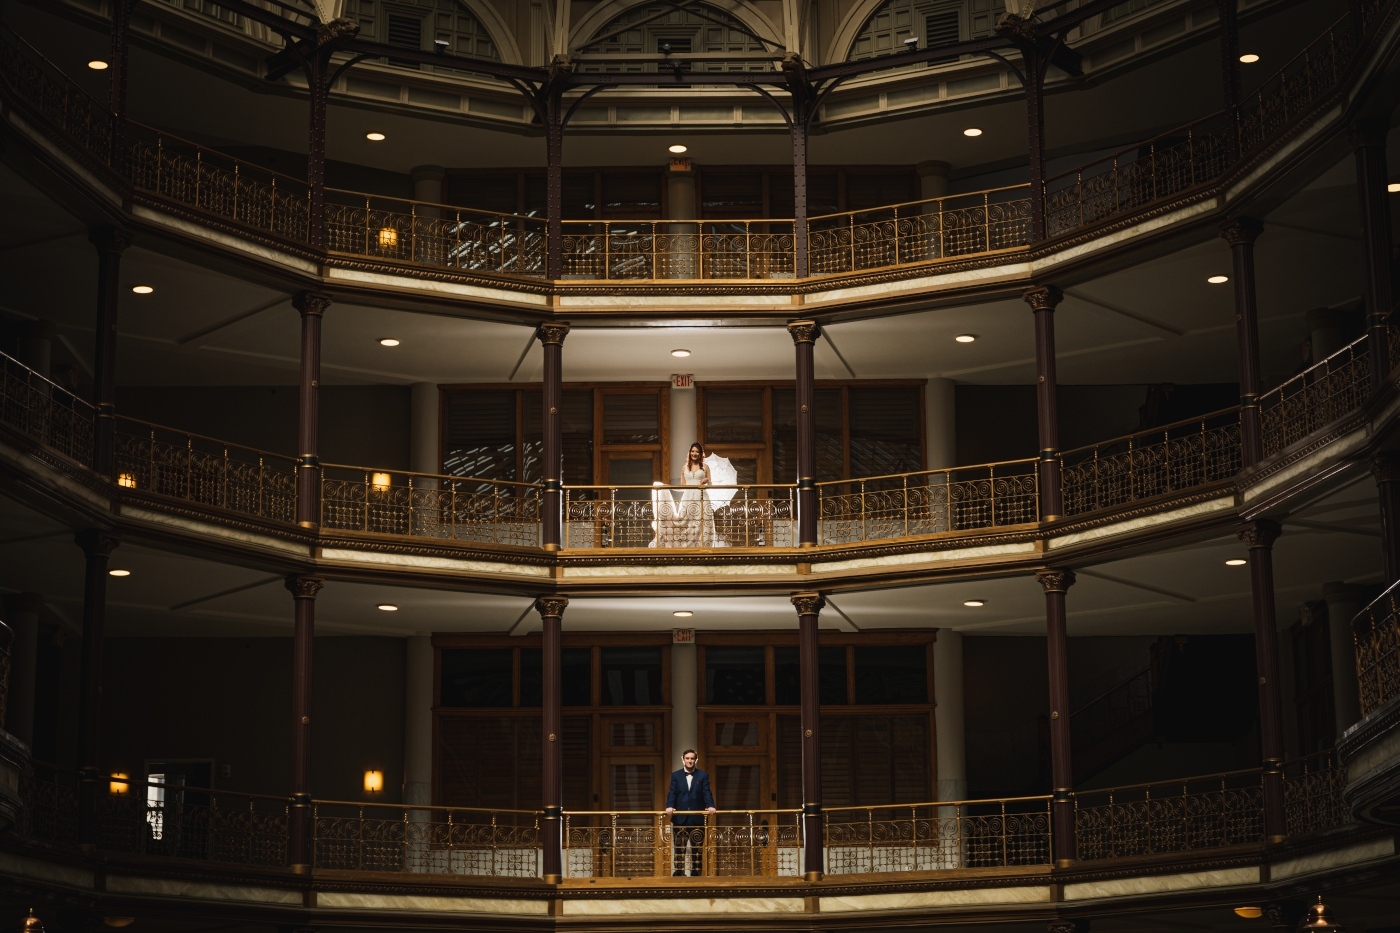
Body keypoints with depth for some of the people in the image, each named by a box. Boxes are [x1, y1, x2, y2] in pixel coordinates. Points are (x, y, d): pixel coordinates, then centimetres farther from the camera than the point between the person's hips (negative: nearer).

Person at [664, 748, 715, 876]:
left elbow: (706, 793, -2)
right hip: (680, 817, 0)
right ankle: (678, 872, 5)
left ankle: (696, 873, 5)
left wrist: (710, 806, -21)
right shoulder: (675, 775, 9)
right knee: (679, 847, 2)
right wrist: (669, 806, -20)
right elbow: (672, 793, -2)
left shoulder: (703, 776, 8)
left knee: (697, 847, 2)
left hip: (697, 817, 0)